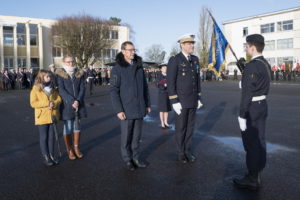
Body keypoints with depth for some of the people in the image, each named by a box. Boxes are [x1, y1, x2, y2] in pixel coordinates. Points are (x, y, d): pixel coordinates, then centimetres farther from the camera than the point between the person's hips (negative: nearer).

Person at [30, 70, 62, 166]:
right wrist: (47, 103, -21)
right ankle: (46, 157, 14)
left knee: (51, 136, 11)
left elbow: (59, 99, 4)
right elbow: (33, 103, -13)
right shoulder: (36, 89, -6)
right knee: (43, 137, 5)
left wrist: (54, 104, -18)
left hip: (53, 115, 4)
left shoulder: (53, 88, 8)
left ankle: (52, 155, 22)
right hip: (42, 117, -4)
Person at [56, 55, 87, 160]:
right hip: (67, 105, -3)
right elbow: (61, 90, -12)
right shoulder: (60, 74, -4)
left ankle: (76, 148, 25)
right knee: (68, 128, 2)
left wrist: (78, 101, -14)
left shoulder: (79, 74, 6)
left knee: (77, 126, 11)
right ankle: (69, 150, 15)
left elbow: (82, 89, 0)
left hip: (78, 104, 4)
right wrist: (71, 101, -20)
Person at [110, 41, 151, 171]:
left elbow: (145, 87, 12)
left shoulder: (139, 67, 7)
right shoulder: (117, 69, -7)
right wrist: (118, 110, -15)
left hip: (140, 109, 4)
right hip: (127, 110, -4)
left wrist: (147, 104, 11)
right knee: (126, 137, 8)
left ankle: (135, 157, 27)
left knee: (137, 136, 13)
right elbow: (113, 91, -10)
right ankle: (127, 160, 23)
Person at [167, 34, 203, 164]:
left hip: (193, 100, 6)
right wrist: (174, 102, -19)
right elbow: (170, 82, -16)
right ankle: (181, 153, 21)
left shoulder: (195, 59, 8)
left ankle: (187, 151, 26)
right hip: (181, 101, -6)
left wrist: (199, 98, 10)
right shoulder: (174, 60, -13)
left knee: (190, 126, 12)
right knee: (180, 128, 5)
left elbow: (197, 80, 12)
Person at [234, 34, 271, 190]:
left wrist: (242, 115, -20)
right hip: (262, 105, 10)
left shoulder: (252, 66, -20)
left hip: (252, 108, -10)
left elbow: (247, 92, -22)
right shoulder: (265, 64, 10)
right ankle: (257, 173, 29)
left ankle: (252, 179, 10)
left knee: (251, 142, -1)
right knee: (259, 140, 16)